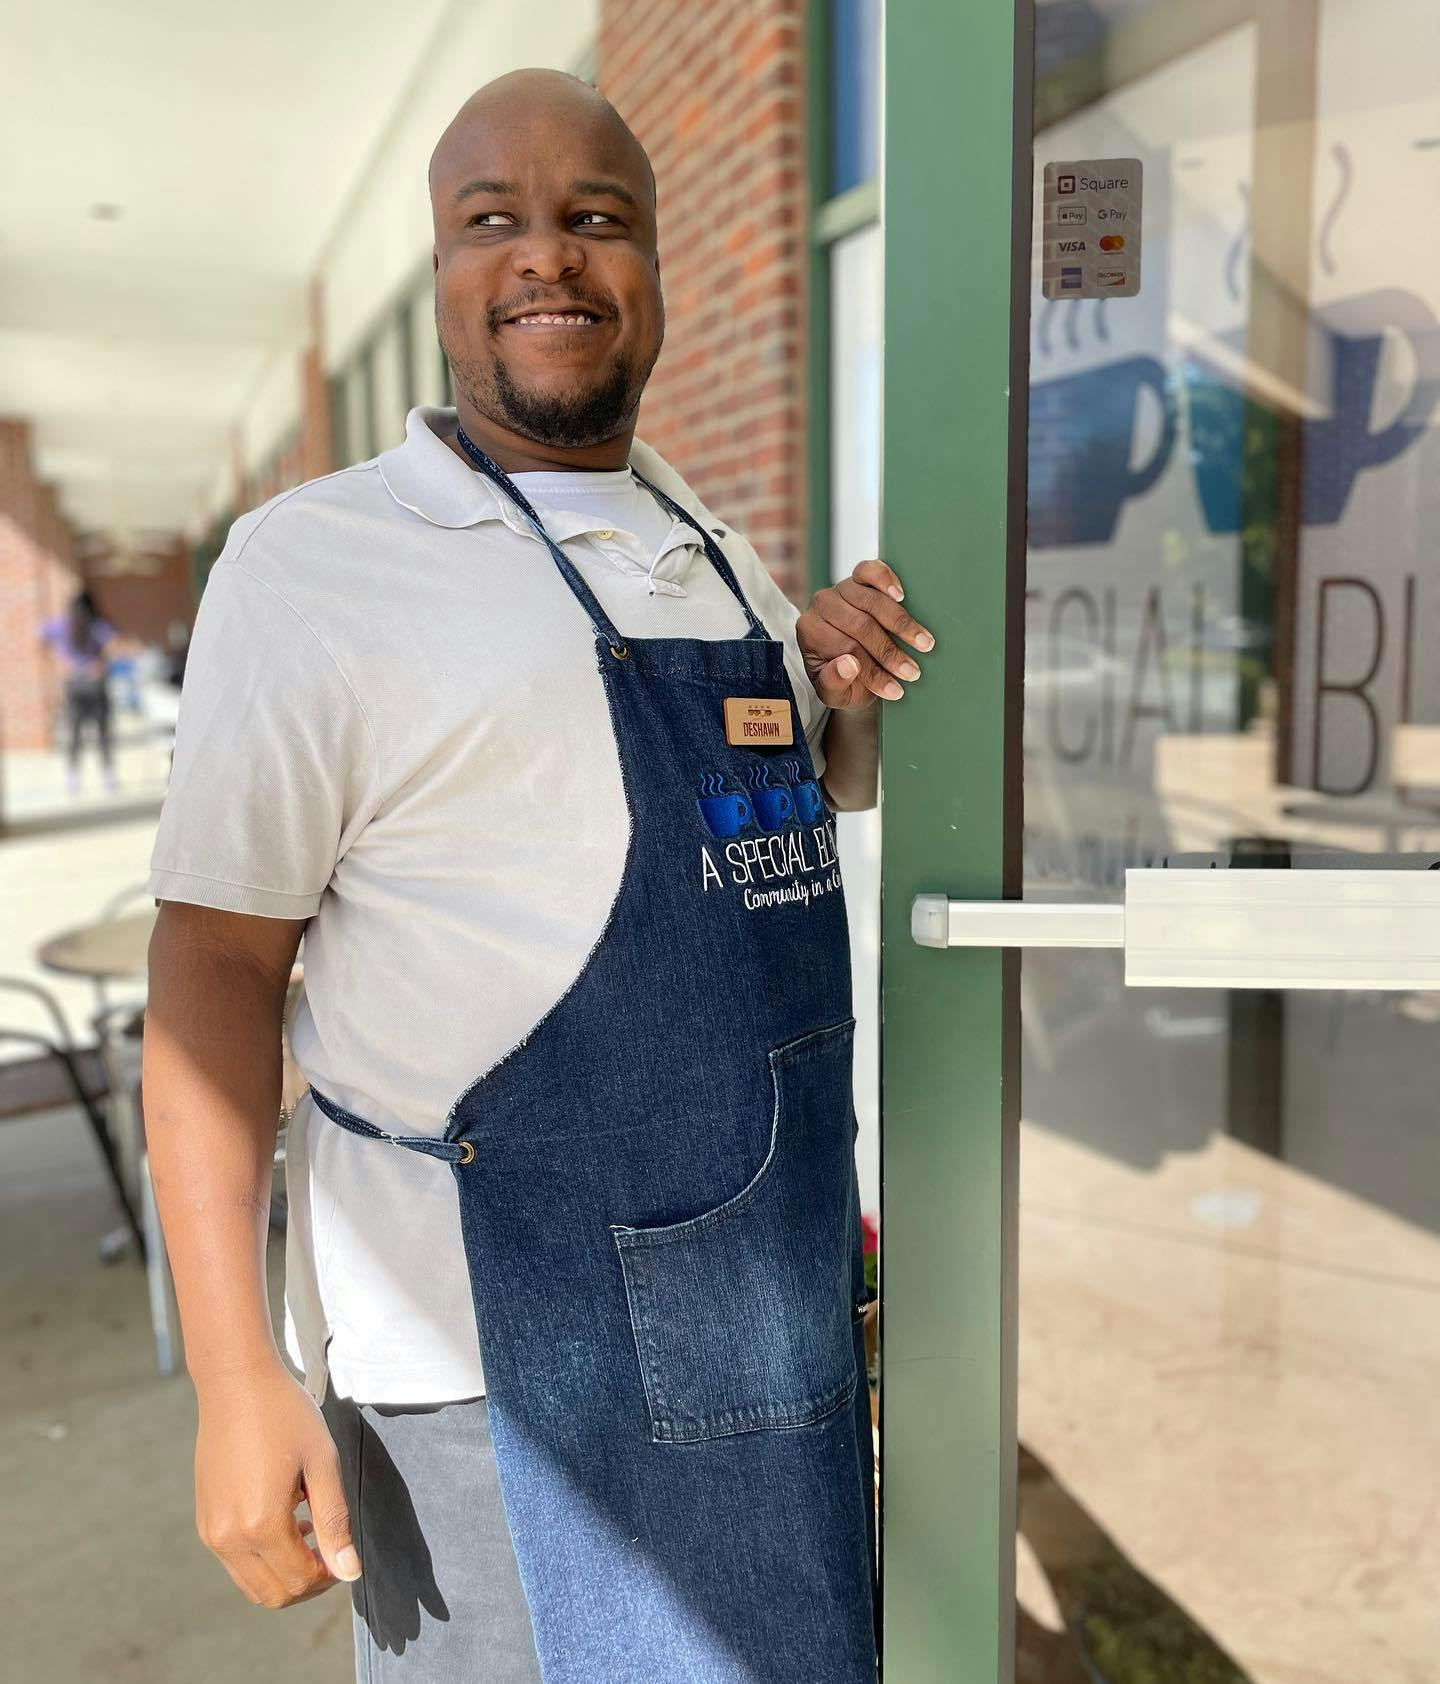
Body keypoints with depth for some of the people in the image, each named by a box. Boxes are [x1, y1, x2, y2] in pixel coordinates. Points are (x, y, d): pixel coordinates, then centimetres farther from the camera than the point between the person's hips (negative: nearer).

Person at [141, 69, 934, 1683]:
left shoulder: (718, 556, 9)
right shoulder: (317, 557, -9)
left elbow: (831, 789, 23)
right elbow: (213, 962, -11)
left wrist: (846, 692, -1)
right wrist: (236, 1374, -16)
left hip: (767, 1294, 7)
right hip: (496, 1351, -6)